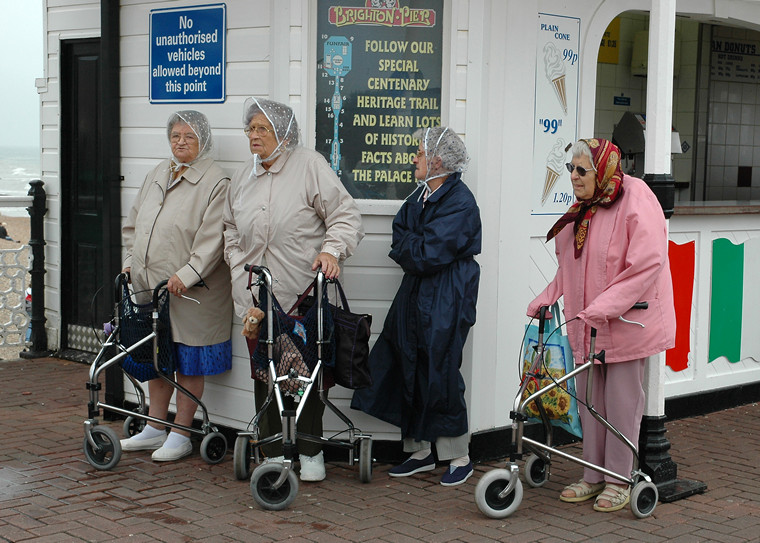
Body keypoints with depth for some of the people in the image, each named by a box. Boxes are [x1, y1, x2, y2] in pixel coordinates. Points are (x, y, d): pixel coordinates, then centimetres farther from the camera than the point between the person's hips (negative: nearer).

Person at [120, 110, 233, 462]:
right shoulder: (157, 174, 14)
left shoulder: (215, 182, -8)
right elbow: (134, 223, 23)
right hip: (149, 287, 7)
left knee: (188, 363, 2)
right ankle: (155, 429, 26)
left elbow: (212, 239, -16)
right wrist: (132, 260, 11)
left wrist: (185, 275, -24)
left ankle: (180, 436, 11)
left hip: (190, 290, -7)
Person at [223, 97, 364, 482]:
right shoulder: (243, 177, 14)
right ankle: (274, 454, 18)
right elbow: (231, 229, 25)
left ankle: (310, 453, 17)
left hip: (303, 294, -5)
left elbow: (345, 216, -6)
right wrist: (239, 266, 12)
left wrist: (331, 250, -21)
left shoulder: (310, 166, -4)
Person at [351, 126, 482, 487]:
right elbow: (400, 236, 9)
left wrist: (406, 247, -3)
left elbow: (427, 254, -20)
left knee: (440, 376, -4)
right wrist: (413, 250, -9)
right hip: (415, 295, 8)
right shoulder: (420, 196, 12)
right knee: (410, 372, 9)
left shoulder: (460, 203, -15)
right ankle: (420, 452, 20)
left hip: (445, 302, -8)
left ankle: (459, 458, 9)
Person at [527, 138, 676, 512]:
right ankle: (593, 477, 22)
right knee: (589, 401, 11)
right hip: (586, 326, 8)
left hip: (625, 324, -8)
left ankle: (619, 481, 14)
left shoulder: (636, 201, -16)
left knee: (621, 403, 2)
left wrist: (602, 309, -28)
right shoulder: (583, 208, 11)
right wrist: (547, 298, 4)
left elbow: (646, 265, -24)